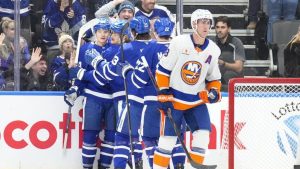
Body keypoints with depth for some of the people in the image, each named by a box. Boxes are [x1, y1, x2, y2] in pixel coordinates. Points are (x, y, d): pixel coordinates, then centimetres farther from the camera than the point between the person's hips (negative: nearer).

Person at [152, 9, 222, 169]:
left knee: (203, 134, -9)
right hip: (173, 99, -4)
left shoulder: (213, 50, 0)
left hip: (197, 101, 4)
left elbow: (214, 78, 13)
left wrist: (214, 91, -7)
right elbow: (162, 70, -7)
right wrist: (164, 94, -11)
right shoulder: (179, 42, -12)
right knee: (168, 138, -5)